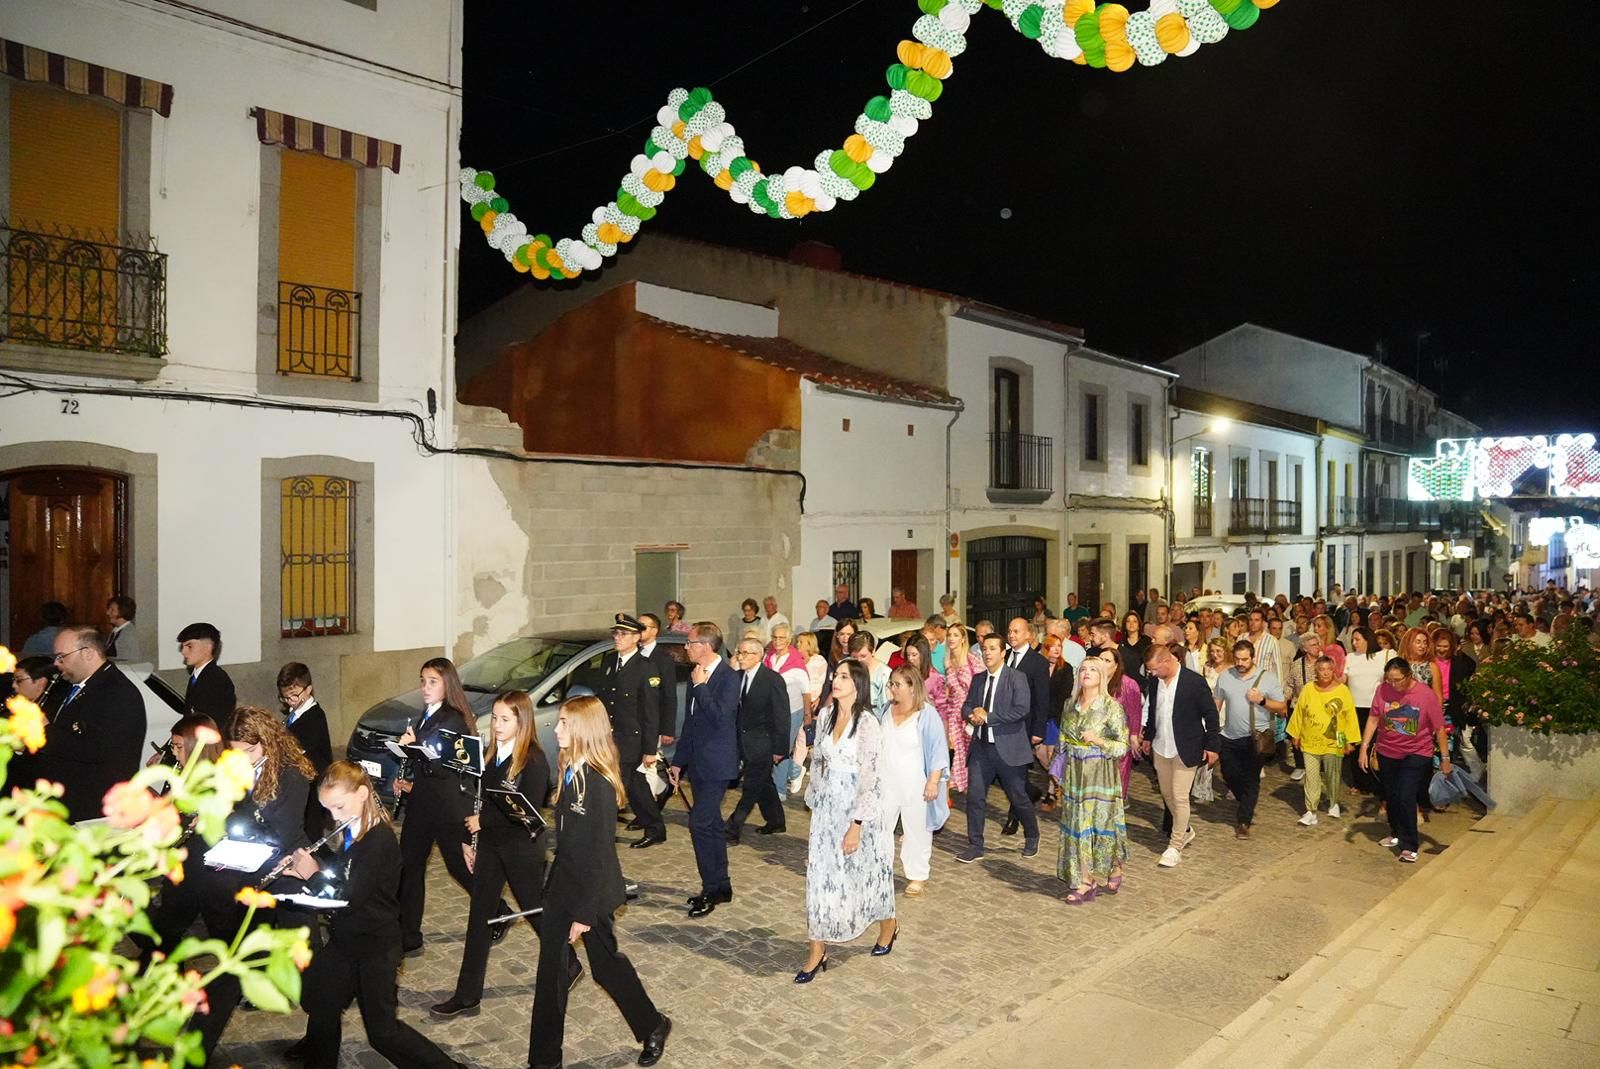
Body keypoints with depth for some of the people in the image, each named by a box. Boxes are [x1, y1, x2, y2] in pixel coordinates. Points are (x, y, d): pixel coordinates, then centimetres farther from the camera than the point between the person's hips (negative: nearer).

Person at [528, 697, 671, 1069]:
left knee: (606, 962, 12)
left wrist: (585, 913, -18)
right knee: (551, 967, 10)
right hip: (563, 884, 7)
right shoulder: (569, 771, 0)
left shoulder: (598, 783, -25)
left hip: (592, 889, -7)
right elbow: (566, 838, 8)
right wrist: (554, 887, 12)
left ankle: (653, 1026, 35)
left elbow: (599, 853, -22)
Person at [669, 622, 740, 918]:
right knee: (711, 825, 14)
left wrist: (700, 686, -18)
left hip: (717, 764, -8)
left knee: (700, 824, -11)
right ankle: (721, 886, 24)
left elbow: (720, 717, -26)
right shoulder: (697, 676, 10)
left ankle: (711, 889, 1)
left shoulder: (729, 677, -14)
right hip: (698, 762, 8)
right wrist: (678, 761, 18)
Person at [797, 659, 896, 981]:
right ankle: (817, 953, 13)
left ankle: (888, 926, 41)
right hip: (826, 808, 5)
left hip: (857, 808, -5)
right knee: (820, 876, 4)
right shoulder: (825, 716, 1)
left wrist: (856, 826, -18)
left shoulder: (867, 723, -18)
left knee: (866, 871, 13)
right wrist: (815, 804, 12)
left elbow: (870, 778, -18)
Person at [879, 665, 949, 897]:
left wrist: (933, 781, -15)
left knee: (916, 829, 6)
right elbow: (876, 744, 14)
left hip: (915, 785, -5)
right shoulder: (887, 710, 3)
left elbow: (938, 751, -11)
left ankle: (918, 876, 22)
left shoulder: (927, 714, -13)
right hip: (886, 782, 5)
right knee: (879, 825, 7)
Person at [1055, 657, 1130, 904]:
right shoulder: (1070, 705, 6)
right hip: (1074, 775, 4)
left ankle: (1114, 870, 31)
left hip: (1101, 775, -4)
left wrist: (1098, 740, -22)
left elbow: (1123, 747, -8)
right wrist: (1061, 776, 11)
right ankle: (1084, 883, 13)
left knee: (1102, 823, 4)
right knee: (1077, 825, 5)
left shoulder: (1112, 707, -9)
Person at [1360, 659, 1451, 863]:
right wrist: (1364, 747, -5)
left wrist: (1445, 758, -6)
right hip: (1387, 753, 4)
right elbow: (1373, 719, -1)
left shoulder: (1425, 694, -16)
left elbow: (1439, 729, -9)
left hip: (1416, 754, -4)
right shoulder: (1382, 690, -9)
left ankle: (1409, 846, -1)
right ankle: (1396, 833, 38)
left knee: (1406, 798, -13)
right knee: (1391, 796, 16)